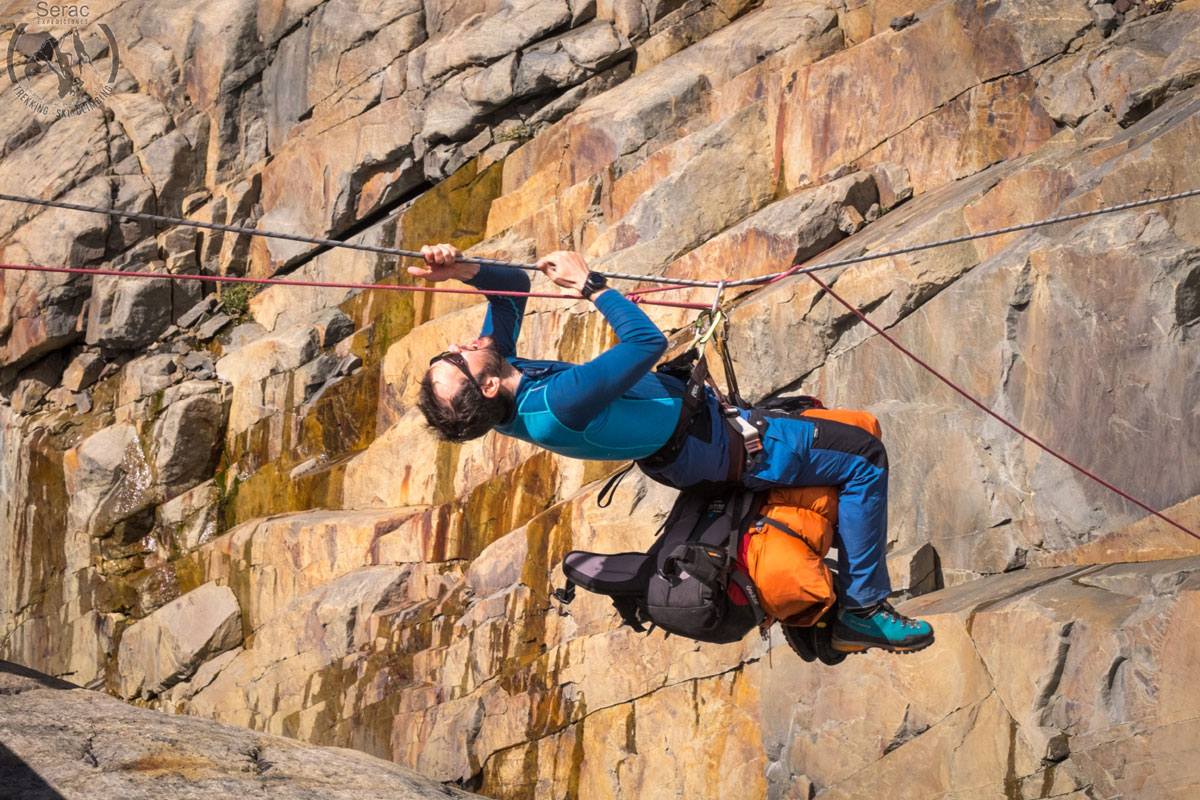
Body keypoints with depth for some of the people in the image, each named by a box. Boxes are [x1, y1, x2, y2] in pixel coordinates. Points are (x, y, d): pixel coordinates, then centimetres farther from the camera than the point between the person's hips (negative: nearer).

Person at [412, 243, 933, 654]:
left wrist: (462, 270, -20)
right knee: (864, 459, -3)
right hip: (717, 446, -9)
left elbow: (513, 285, -1)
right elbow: (647, 342, -40)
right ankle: (863, 611, 7)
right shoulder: (555, 408, -40)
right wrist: (589, 285, -31)